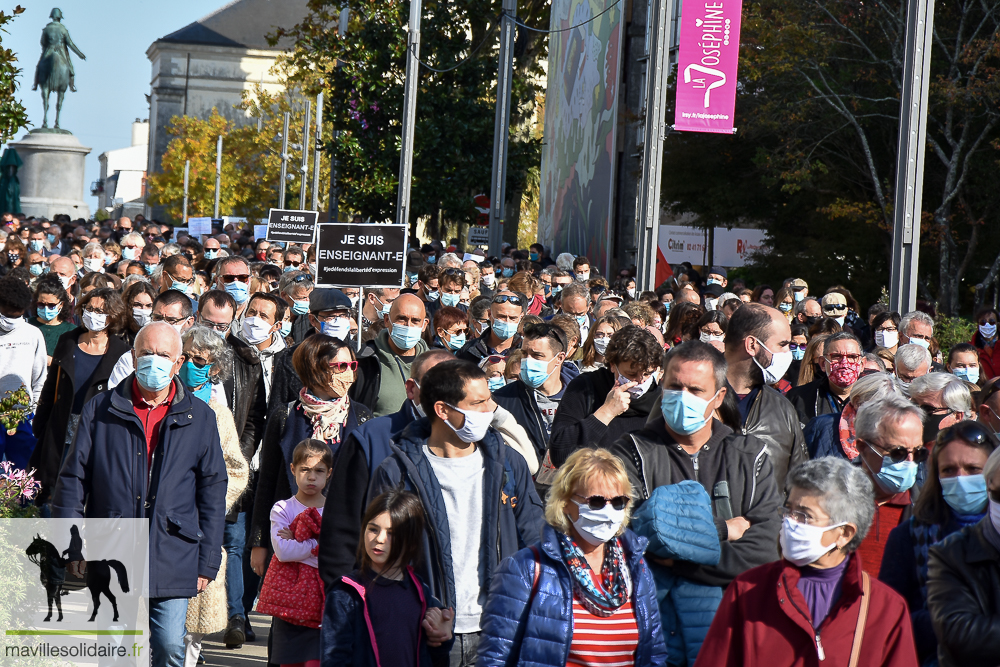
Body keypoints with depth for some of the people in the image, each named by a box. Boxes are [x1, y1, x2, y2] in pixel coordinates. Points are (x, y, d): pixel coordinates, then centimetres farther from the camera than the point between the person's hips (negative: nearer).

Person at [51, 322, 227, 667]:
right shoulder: (100, 409, 5)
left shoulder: (200, 418, 7)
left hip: (173, 559, 0)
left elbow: (212, 492, 8)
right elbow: (72, 480, 6)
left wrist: (207, 562, 4)